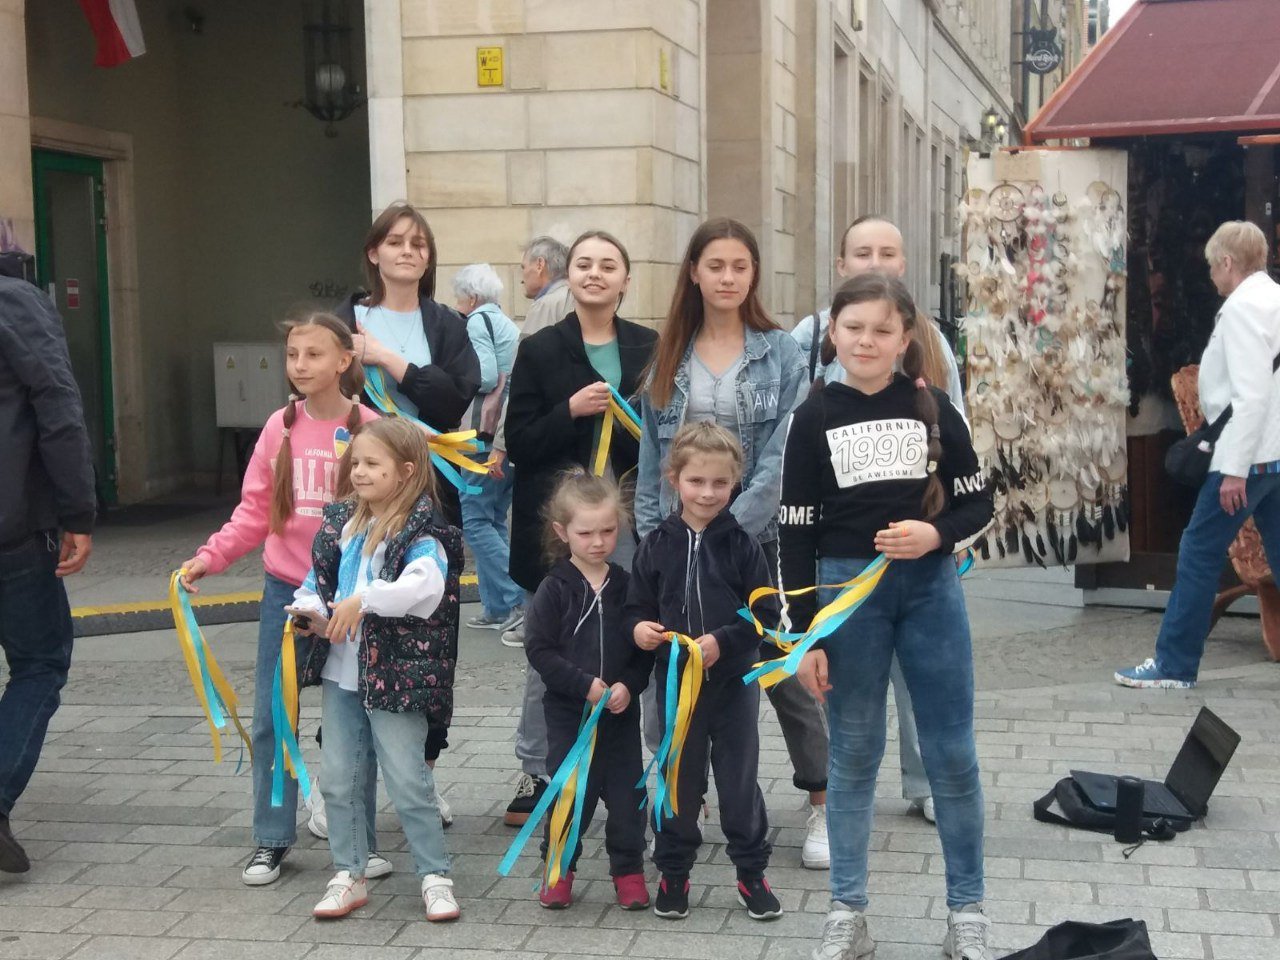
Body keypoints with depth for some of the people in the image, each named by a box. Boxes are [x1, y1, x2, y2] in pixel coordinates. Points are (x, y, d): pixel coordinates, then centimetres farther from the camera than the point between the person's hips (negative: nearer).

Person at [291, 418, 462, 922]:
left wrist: (363, 600, -36)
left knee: (408, 780, -1)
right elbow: (318, 576, 16)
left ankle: (435, 875, 14)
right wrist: (310, 610, -5)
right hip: (340, 671, 7)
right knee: (339, 778, 11)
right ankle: (350, 875, 25)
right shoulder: (341, 522, 10)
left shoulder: (421, 534, -13)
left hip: (396, 674, -7)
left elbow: (424, 586, -30)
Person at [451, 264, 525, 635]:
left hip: (491, 433, -9)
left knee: (474, 518, -5)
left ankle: (515, 601, -10)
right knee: (493, 518, 13)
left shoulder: (478, 322, -7)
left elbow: (485, 377, -18)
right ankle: (497, 608, 15)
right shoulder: (507, 323, 20)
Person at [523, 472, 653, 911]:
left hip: (621, 710, 2)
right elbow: (539, 649, -11)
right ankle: (559, 869, 21)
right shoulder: (554, 589, -7)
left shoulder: (626, 586, 1)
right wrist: (585, 684, -19)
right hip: (568, 711, -2)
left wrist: (628, 685, -14)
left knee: (627, 792, 6)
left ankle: (628, 870, 20)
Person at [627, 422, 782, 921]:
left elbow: (765, 614, -8)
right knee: (679, 780, 14)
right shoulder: (657, 545, -2)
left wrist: (722, 641, -21)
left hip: (734, 683, -1)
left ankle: (751, 872, 23)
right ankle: (673, 872, 28)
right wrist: (639, 628, -17)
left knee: (740, 781, 9)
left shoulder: (742, 545, -7)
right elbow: (637, 606, 4)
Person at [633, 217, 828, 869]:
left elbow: (779, 462, -10)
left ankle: (823, 803, 20)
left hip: (758, 538, -3)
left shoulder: (780, 355, -3)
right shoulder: (669, 358, 7)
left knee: (786, 673, 5)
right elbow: (651, 461, 7)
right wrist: (650, 541, -1)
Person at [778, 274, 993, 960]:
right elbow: (797, 532, -2)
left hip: (930, 589, 1)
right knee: (853, 756, 7)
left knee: (953, 755, 6)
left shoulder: (931, 408, 2)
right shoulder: (815, 418, -1)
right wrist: (804, 635, -6)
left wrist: (936, 534, -16)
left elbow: (978, 502, 6)